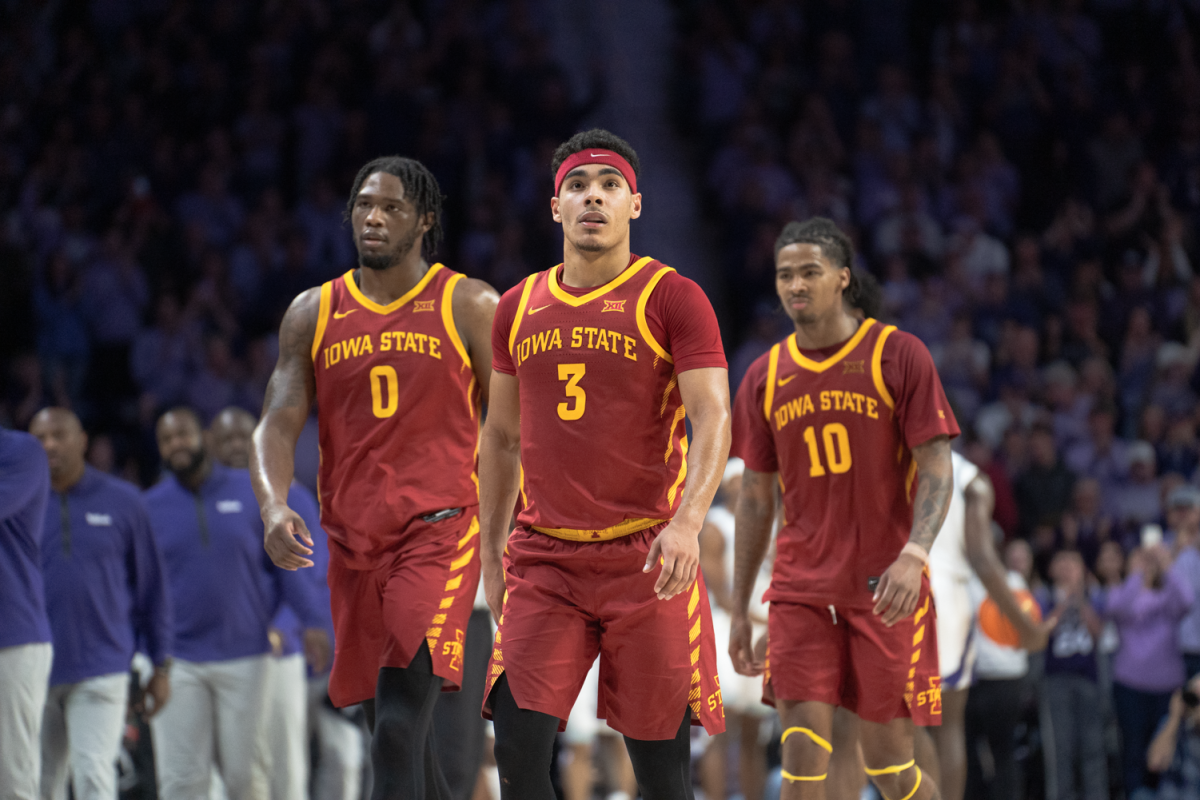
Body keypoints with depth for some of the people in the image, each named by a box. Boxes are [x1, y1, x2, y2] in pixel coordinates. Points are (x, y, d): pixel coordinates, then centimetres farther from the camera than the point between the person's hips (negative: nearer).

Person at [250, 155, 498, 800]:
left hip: (440, 529, -5)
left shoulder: (469, 306, 1)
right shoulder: (312, 313, 10)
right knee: (391, 728, 13)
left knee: (398, 727, -20)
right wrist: (274, 506, -17)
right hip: (353, 540, 5)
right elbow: (278, 424, 3)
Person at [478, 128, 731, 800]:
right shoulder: (519, 309, 12)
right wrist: (490, 554, 18)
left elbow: (713, 418, -12)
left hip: (648, 558, -3)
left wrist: (687, 522, -27)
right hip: (543, 561, 4)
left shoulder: (673, 299, -2)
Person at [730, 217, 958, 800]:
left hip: (886, 589, -3)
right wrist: (739, 609, 12)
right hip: (801, 591, 3)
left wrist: (914, 555, -25)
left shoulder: (899, 357, -4)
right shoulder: (766, 377, 8)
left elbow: (937, 471, -8)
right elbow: (755, 497, 14)